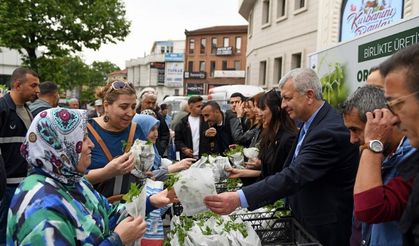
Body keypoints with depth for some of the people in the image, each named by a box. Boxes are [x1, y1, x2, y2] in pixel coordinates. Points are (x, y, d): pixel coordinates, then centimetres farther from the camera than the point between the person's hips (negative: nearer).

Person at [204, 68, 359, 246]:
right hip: (304, 218, 8)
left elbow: (295, 176, -35)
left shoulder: (331, 130, -27)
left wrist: (239, 199, -39)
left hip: (325, 230, -8)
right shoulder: (311, 121, 3)